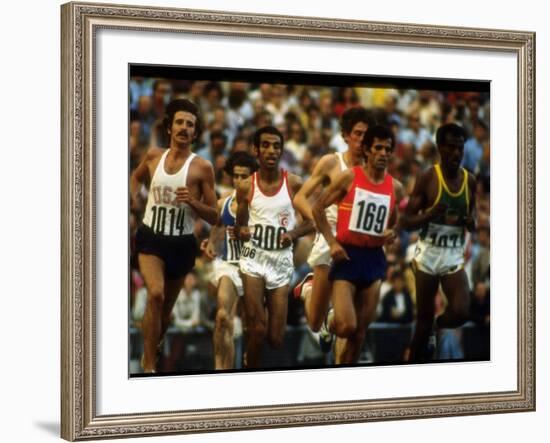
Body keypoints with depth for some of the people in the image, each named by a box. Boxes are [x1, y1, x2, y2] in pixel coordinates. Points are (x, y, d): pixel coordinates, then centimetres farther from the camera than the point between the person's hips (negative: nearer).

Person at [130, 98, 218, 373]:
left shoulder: (201, 168, -7)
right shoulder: (153, 156, 1)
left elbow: (214, 217, -5)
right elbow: (137, 176, 25)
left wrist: (192, 202, -22)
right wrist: (132, 197, 7)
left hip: (182, 243, 0)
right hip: (151, 237, 0)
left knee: (166, 305, 14)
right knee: (155, 294, -24)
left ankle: (150, 354, 40)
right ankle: (148, 366, -18)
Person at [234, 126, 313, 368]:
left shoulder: (293, 183, -3)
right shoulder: (246, 187, 0)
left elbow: (313, 219, 3)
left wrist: (294, 233, -15)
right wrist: (240, 231, -12)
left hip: (282, 260, 1)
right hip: (254, 257, -1)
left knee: (276, 338, 2)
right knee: (257, 330, -16)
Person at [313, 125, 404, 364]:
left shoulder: (395, 187, 8)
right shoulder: (349, 177, -5)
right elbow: (318, 208, -2)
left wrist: (392, 233, -1)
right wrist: (332, 242, -11)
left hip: (374, 258, 5)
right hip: (347, 255, -4)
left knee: (360, 332, 6)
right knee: (347, 327, -17)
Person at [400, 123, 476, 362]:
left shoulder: (469, 180, 3)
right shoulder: (428, 177, -9)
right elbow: (405, 222, -9)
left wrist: (471, 222, -8)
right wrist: (429, 215, -28)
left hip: (455, 254, 3)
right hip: (428, 252, -3)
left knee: (460, 312, -15)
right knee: (424, 318, 3)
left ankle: (434, 328, 18)